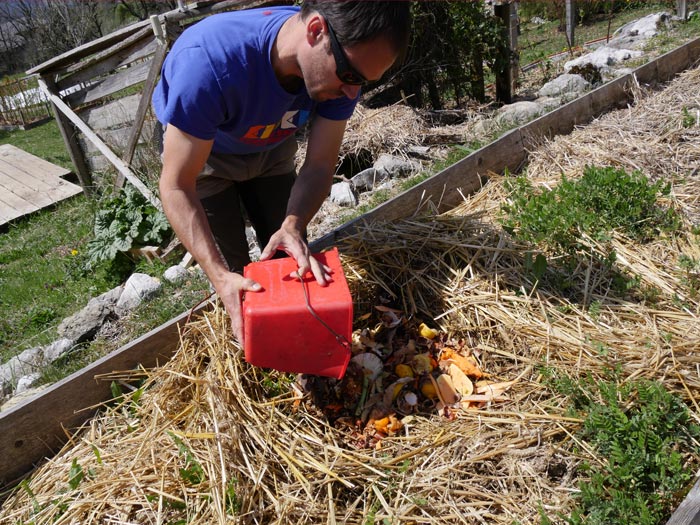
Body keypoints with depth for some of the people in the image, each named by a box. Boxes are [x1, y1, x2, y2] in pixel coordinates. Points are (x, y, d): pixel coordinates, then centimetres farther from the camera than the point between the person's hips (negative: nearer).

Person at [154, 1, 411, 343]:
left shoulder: (346, 62, -28)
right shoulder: (210, 58, -44)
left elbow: (319, 167, -21)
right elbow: (177, 187, -37)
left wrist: (293, 226, -41)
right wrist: (221, 277, -47)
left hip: (271, 147, 4)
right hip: (197, 150, -3)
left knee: (294, 260, 5)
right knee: (232, 274, -5)